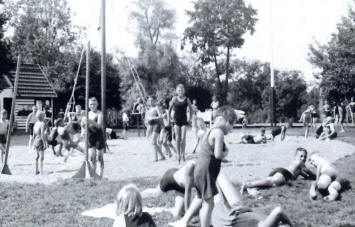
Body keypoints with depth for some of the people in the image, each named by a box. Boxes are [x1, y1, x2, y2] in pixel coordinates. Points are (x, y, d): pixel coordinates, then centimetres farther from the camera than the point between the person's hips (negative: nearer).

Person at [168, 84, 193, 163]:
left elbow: (191, 109, 9)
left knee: (183, 138, -4)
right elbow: (170, 108, 8)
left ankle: (183, 154, 8)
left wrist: (190, 117, 4)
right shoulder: (174, 99, -3)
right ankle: (178, 154, 5)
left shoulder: (187, 99, -3)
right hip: (176, 121, 0)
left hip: (184, 121, 0)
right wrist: (169, 117, 5)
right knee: (177, 138, -2)